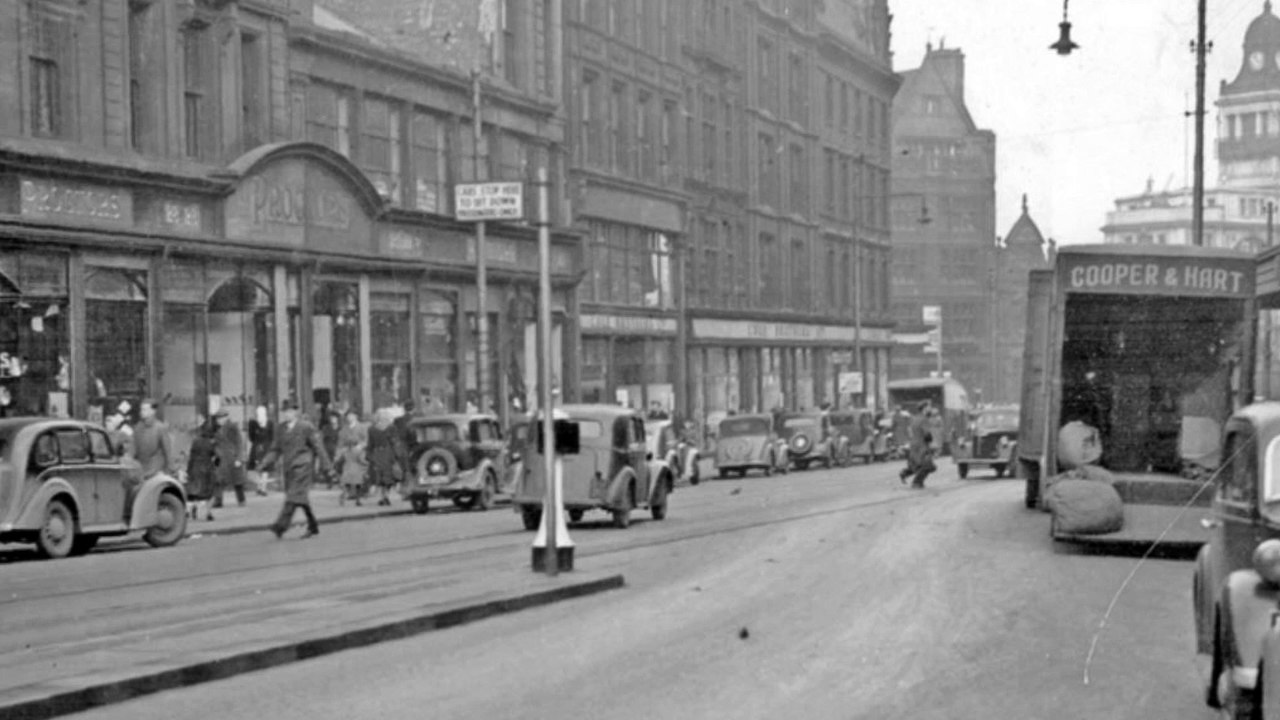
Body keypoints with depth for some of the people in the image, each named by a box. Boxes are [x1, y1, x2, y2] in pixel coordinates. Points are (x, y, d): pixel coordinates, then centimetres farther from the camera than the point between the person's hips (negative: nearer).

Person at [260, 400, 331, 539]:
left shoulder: (306, 427, -5)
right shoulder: (280, 429, 12)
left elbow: (318, 447, -3)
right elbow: (276, 448, 15)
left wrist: (325, 466, -5)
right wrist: (267, 462, -1)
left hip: (302, 466, -7)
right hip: (288, 467, 7)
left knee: (294, 496, -15)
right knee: (301, 498, 10)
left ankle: (281, 526, -25)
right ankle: (313, 527, 19)